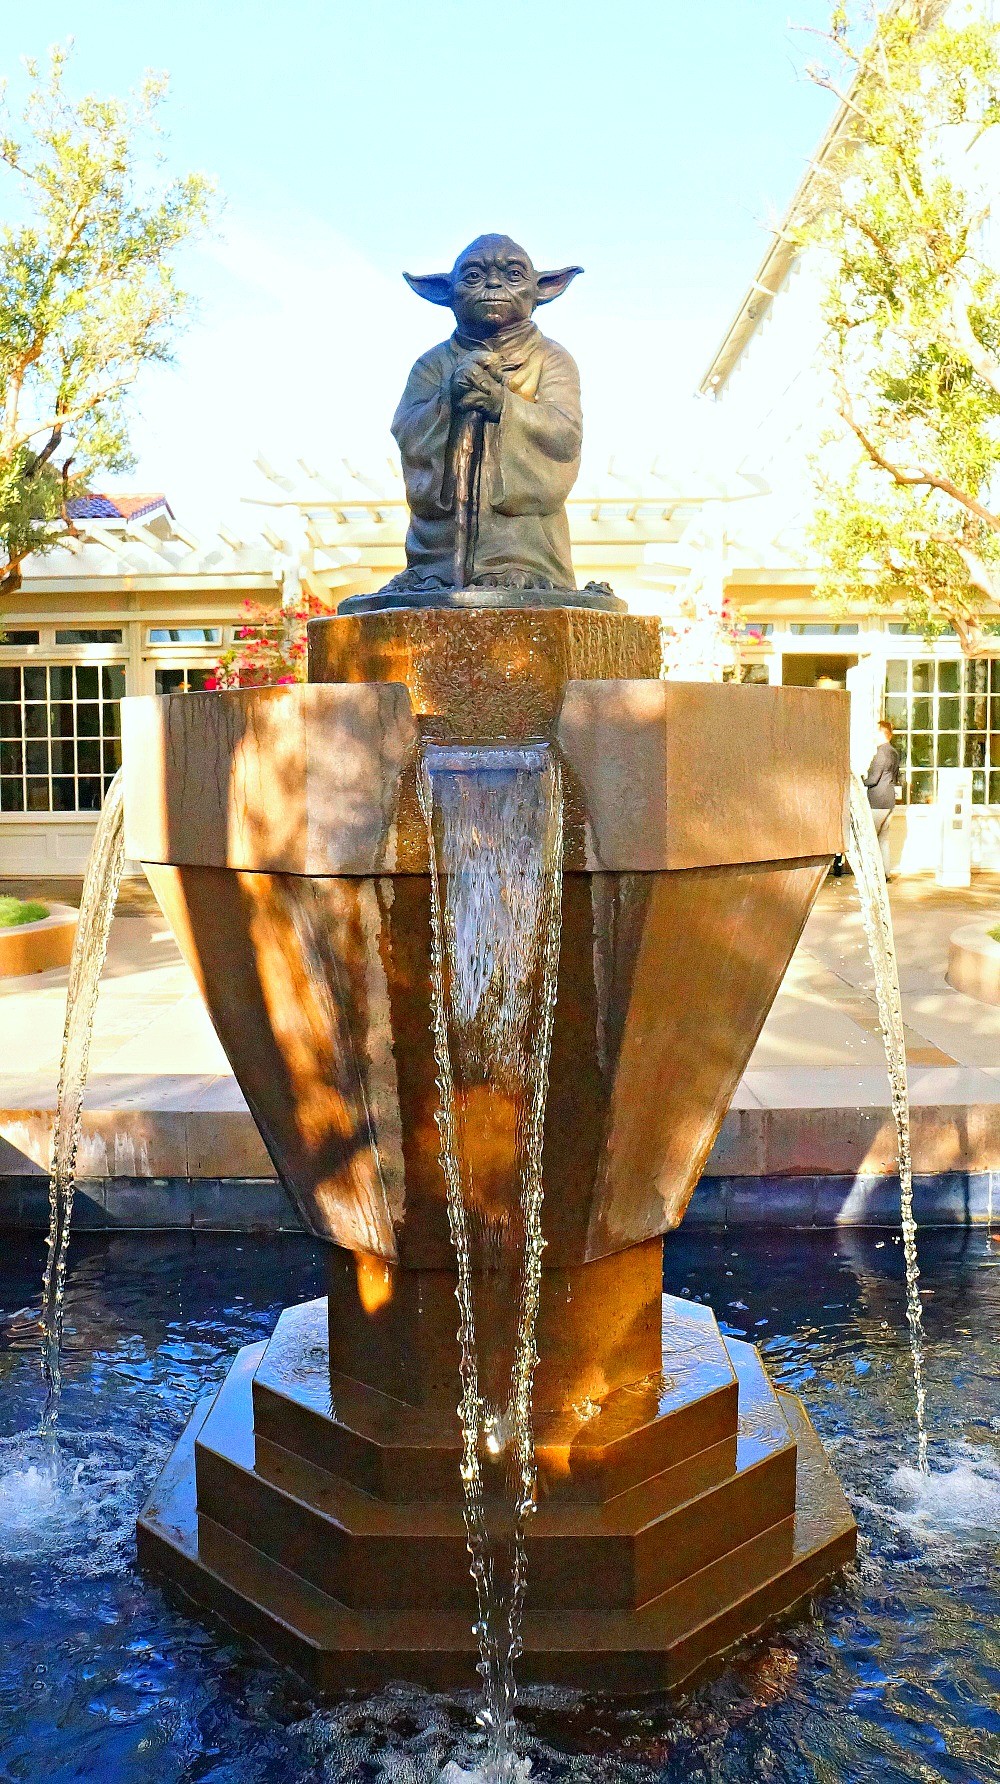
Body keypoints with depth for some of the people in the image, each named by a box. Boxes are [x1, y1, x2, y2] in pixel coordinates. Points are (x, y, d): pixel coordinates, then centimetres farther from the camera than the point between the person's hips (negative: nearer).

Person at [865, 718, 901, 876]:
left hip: (878, 802, -10)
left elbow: (873, 779, -17)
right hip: (889, 801, 10)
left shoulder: (881, 752, -14)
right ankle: (886, 873, 15)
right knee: (883, 838, 13)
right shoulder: (894, 752, 15)